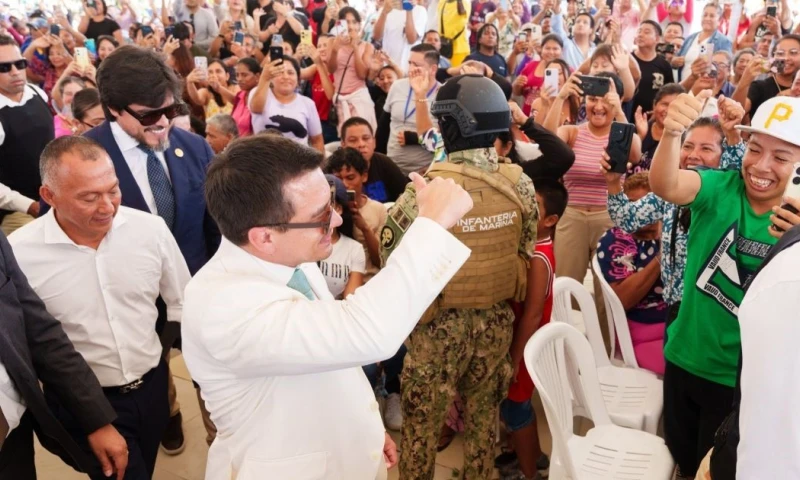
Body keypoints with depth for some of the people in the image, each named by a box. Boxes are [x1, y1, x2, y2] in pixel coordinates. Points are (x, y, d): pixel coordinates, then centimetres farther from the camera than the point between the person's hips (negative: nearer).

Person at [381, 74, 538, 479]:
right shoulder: (520, 183, -7)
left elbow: (392, 250, -13)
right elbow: (526, 250, 4)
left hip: (440, 321, -4)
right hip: (498, 318, 5)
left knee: (423, 416, 15)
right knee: (484, 410, 23)